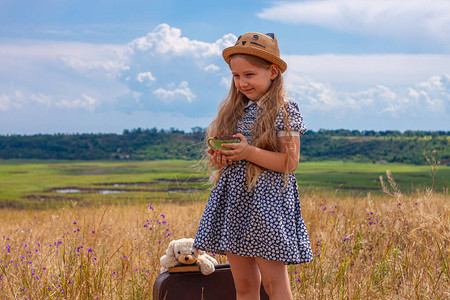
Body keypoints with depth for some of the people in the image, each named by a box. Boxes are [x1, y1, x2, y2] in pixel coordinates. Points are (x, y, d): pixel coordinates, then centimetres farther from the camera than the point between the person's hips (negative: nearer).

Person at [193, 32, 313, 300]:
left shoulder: (284, 111, -6)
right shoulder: (232, 111, 11)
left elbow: (290, 162, -12)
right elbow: (220, 152, 18)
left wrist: (250, 152, -22)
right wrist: (218, 158, -6)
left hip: (267, 202, -6)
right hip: (233, 201, 6)